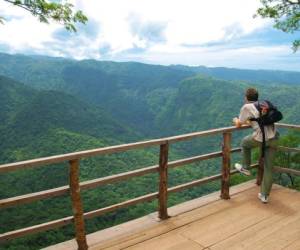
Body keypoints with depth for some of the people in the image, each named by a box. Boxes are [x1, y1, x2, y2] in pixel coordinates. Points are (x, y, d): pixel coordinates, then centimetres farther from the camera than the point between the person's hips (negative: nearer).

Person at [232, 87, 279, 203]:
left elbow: (238, 125, 11)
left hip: (260, 138, -5)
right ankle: (264, 195, 19)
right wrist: (247, 121, 47)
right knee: (268, 168, 13)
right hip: (273, 137, 6)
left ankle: (245, 168, 40)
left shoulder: (246, 107, 4)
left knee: (245, 142, 29)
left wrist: (235, 120, 32)